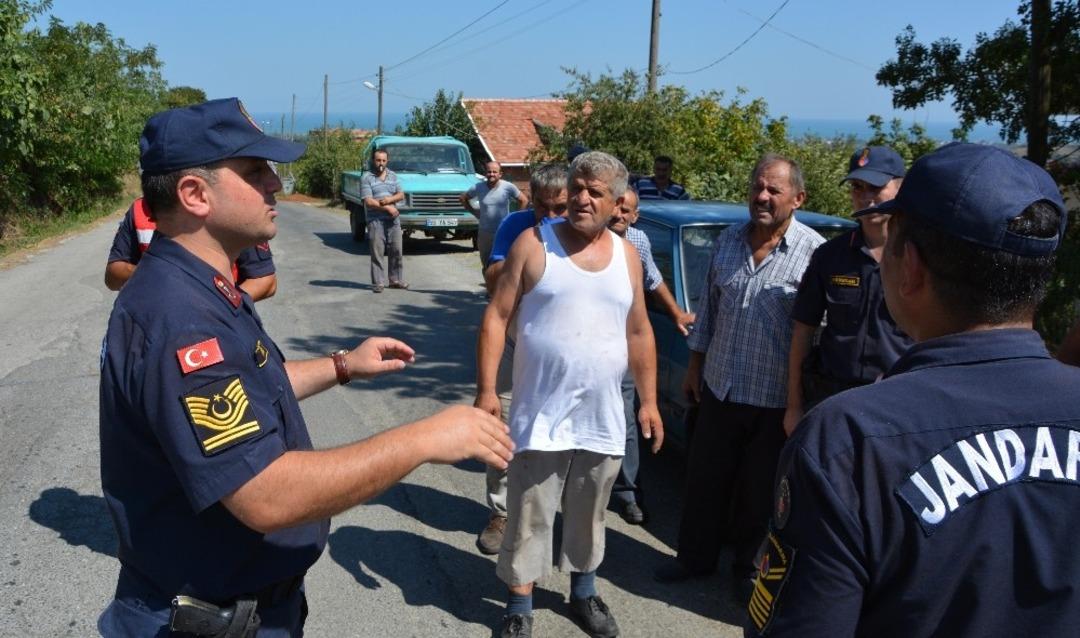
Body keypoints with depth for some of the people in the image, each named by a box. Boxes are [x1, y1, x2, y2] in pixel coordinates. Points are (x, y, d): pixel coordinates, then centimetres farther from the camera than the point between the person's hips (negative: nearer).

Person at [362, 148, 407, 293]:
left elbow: (401, 195, 10)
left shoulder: (393, 176, 14)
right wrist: (387, 208, -12)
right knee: (377, 252, -5)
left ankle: (395, 279, 18)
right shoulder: (367, 178, -3)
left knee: (396, 250, 7)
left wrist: (390, 199, -10)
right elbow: (368, 202, -11)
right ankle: (378, 282, -3)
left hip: (393, 219, 5)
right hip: (376, 220, -5)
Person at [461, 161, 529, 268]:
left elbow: (524, 200, 2)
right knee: (486, 265, 14)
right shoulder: (478, 187, -4)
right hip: (484, 233, 3)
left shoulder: (508, 187, -10)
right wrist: (474, 211, 6)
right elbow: (463, 198, 12)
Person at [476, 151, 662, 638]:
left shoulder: (627, 256, 6)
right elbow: (496, 317, -7)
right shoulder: (534, 244, -6)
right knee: (529, 518, 6)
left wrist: (649, 400, 9)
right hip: (541, 416, -3)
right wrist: (486, 389, -13)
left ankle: (583, 594, 39)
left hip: (603, 419, 4)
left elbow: (639, 333, 11)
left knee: (588, 517, 19)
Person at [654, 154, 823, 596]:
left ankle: (748, 569, 33)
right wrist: (695, 366, 14)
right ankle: (696, 558, 35)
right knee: (704, 481, 16)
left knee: (759, 494, 12)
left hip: (775, 399, -4)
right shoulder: (728, 241, 4)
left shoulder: (814, 252, -13)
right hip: (719, 389, 5)